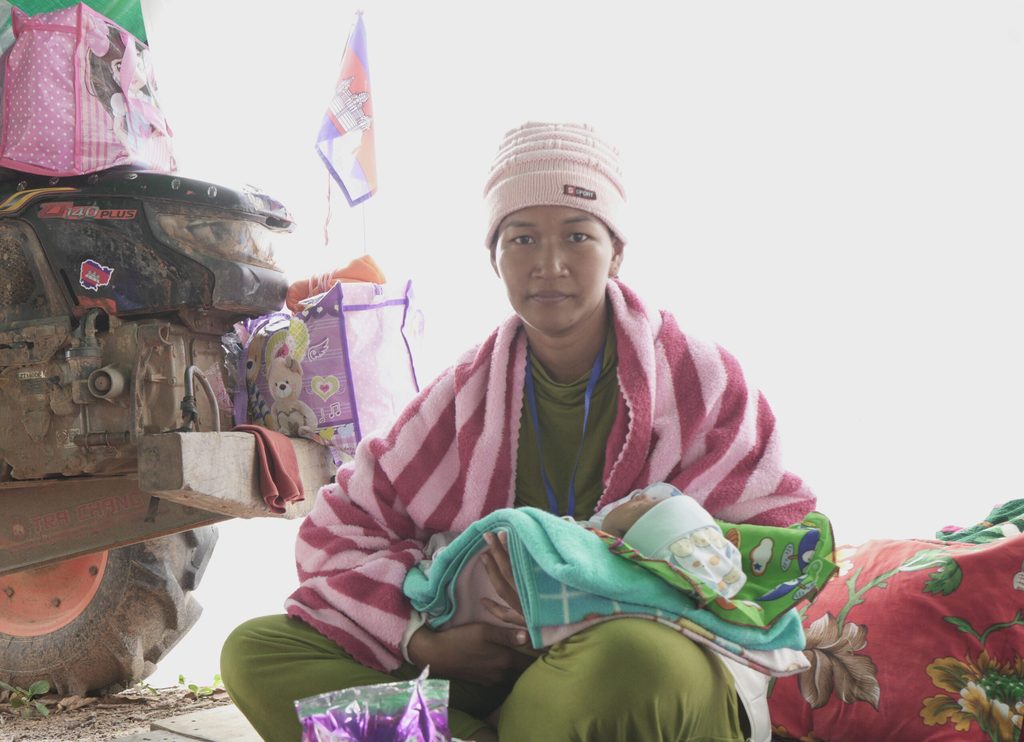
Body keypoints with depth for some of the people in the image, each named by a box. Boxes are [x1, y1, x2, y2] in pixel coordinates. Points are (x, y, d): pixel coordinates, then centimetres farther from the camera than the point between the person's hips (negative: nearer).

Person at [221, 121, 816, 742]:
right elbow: (341, 532, 6)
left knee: (634, 657, -42)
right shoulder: (468, 393, 5)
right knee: (255, 651, -11)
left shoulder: (701, 381, -3)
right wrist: (421, 638, -15)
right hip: (490, 668, 4)